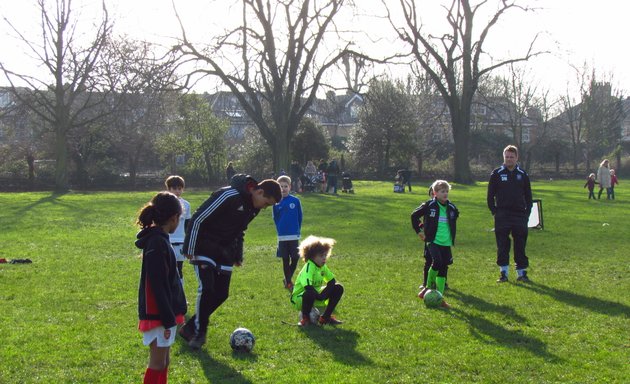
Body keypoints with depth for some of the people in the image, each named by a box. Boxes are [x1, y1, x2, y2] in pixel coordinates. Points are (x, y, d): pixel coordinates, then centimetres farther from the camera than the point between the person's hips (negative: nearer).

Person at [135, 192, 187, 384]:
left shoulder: (159, 239, 10)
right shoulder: (157, 243, -20)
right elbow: (158, 286, -22)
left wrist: (173, 315, 20)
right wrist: (168, 319, -20)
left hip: (165, 312, 10)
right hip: (158, 315, -10)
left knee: (164, 360, 15)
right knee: (158, 363, -3)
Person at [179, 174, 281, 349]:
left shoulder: (253, 206, 2)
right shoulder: (229, 196, -25)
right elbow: (197, 219, -23)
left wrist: (238, 255, 17)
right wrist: (189, 249, -20)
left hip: (224, 252, 8)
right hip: (204, 248, -8)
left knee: (221, 294, 2)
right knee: (207, 288, -19)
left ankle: (190, 328, 16)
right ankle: (199, 332, -1)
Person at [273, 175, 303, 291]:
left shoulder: (296, 201, -3)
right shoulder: (276, 203, -3)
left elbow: (299, 217, 4)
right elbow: (275, 219, 7)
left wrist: (297, 231, 2)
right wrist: (280, 231, 4)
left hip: (294, 236, 0)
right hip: (282, 237, 0)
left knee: (295, 259, 2)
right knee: (285, 260, 5)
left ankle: (287, 280, 23)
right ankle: (289, 283, 15)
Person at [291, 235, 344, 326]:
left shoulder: (323, 266, -1)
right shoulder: (309, 267, -25)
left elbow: (332, 281, 4)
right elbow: (308, 286, -38)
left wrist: (324, 293, -12)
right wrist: (320, 296, -27)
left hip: (316, 296, 8)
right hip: (299, 298, -8)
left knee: (338, 288, -2)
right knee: (310, 293, -43)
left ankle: (326, 317, 5)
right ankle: (305, 318, -14)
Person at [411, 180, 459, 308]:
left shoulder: (451, 207, 4)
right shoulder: (429, 205, -7)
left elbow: (455, 216, 27)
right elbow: (414, 215, 3)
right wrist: (418, 231, 3)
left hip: (446, 243, 5)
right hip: (433, 241, -5)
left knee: (443, 268, 4)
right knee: (437, 262, -23)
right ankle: (427, 287, 0)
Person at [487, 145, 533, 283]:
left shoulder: (523, 175, 8)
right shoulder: (496, 174, 2)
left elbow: (528, 196, 13)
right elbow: (490, 195, 5)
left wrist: (527, 213, 4)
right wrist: (494, 212, -3)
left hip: (519, 215, 2)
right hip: (502, 217, -1)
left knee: (520, 245, 3)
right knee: (502, 246, 1)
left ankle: (522, 272, 11)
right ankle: (503, 273, 9)